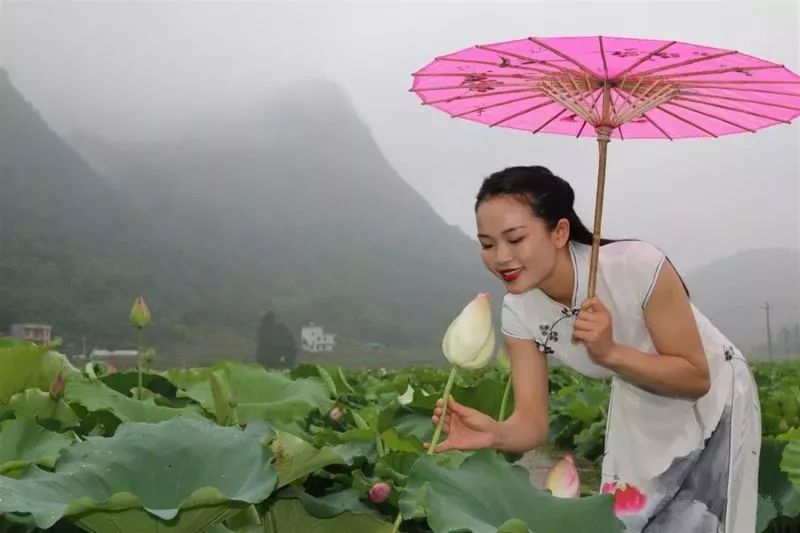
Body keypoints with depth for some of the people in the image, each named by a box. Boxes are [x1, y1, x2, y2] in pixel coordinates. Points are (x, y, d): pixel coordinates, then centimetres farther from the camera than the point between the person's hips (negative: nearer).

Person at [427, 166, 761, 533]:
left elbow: (697, 379, -26)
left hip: (712, 406, -3)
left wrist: (610, 352, -40)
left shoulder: (638, 267, -34)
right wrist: (494, 433, -44)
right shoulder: (518, 312, -20)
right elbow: (533, 423, -22)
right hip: (638, 413, 4)